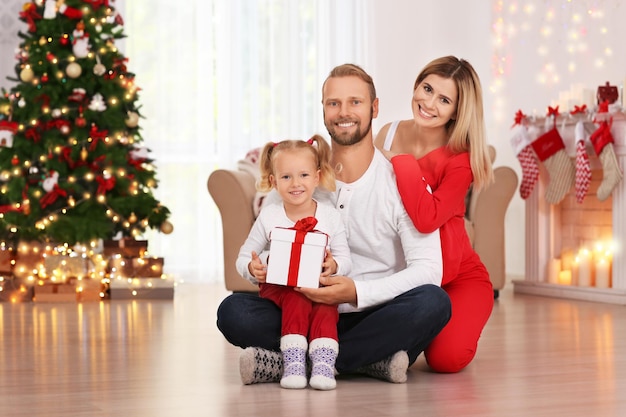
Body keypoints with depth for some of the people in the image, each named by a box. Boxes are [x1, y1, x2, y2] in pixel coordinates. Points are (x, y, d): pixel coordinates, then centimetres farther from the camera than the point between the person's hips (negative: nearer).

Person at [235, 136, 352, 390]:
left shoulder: (330, 215, 1)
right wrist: (252, 269, -19)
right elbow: (244, 257, 5)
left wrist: (334, 265, -24)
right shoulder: (268, 217, 1)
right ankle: (293, 364, -33)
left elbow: (345, 259, 0)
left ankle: (324, 365, -35)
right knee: (297, 300, -33)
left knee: (326, 307, -31)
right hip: (279, 285, 0)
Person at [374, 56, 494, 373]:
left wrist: (401, 161, -27)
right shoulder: (388, 134, -4)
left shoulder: (460, 159, -17)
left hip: (457, 278, -4)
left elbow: (427, 219, -36)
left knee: (446, 358, -26)